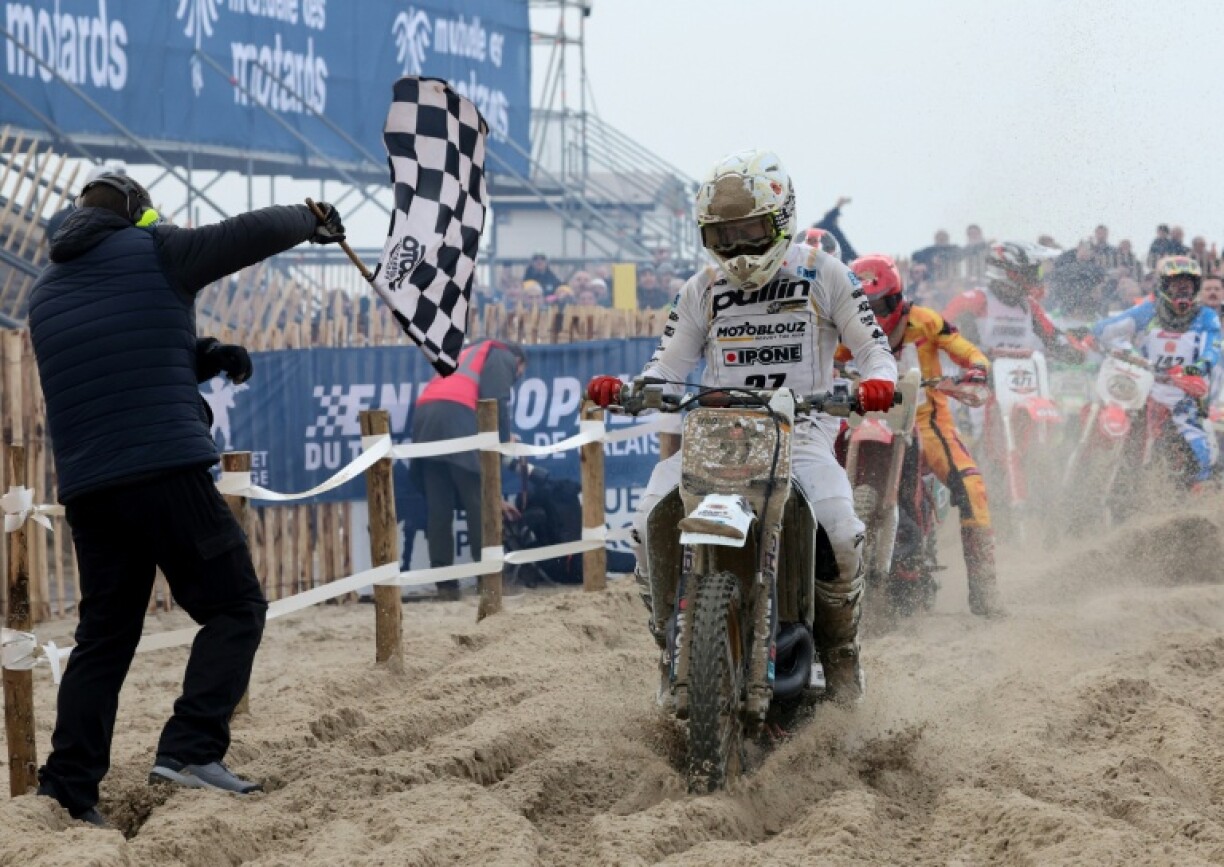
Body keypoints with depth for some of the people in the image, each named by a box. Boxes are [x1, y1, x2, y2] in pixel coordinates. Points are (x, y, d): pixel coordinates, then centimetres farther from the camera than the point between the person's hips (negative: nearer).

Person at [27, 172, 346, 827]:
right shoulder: (153, 252, 1)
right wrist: (312, 221, 22)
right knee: (233, 608, 2)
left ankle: (67, 785, 5)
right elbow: (254, 233, 3)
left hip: (85, 487, 6)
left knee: (104, 634, 12)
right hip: (167, 471, -6)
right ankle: (191, 749, -13)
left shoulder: (46, 289, 19)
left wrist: (198, 355, 23)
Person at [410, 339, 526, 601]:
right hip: (456, 417, -7)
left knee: (439, 508, 4)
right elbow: (497, 403, -1)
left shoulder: (468, 357, 40)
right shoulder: (503, 357, 18)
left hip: (424, 417, 7)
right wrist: (503, 443, 7)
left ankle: (445, 583, 0)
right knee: (478, 503, -3)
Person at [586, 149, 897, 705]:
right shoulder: (701, 291, 14)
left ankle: (839, 649, 0)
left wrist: (877, 382, -21)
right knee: (650, 524, -22)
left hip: (801, 431, -2)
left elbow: (875, 350, 4)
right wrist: (620, 388, -9)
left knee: (840, 533, -28)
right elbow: (667, 369, 12)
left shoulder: (823, 275, 6)